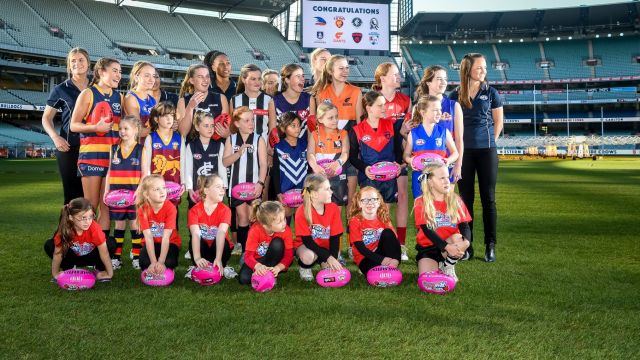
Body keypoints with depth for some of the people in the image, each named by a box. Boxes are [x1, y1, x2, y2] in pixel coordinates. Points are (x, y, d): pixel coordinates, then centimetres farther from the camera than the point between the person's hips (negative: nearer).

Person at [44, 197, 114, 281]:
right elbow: (58, 253, -17)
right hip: (73, 257, 2)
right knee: (49, 245, -22)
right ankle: (67, 269, 0)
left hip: (91, 256, -2)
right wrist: (55, 274, -12)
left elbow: (104, 253, -28)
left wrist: (110, 273, -24)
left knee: (110, 244, -31)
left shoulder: (94, 228, -34)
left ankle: (100, 270, -7)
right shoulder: (64, 229, -28)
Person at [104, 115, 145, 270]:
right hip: (116, 192, 2)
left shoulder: (141, 149, 0)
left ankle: (136, 256, 11)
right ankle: (117, 257, 14)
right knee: (118, 224, 8)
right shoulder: (114, 149, 6)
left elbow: (144, 173, 1)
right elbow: (110, 172, 10)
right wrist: (106, 191, 5)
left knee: (135, 223, 3)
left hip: (134, 192, -2)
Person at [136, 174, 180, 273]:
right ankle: (151, 269, 7)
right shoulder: (142, 209, -18)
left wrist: (161, 262, -36)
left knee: (169, 263, -29)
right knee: (144, 263, -27)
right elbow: (148, 237, -24)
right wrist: (153, 262, -33)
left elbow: (166, 237, -28)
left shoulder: (171, 208, -24)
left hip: (170, 242, -1)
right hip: (151, 244, 1)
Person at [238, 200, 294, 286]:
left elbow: (289, 255, -20)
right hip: (258, 260, -1)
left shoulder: (286, 230, -23)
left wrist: (278, 268, -40)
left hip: (273, 259, 1)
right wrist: (258, 266, -51)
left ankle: (271, 274, -16)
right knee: (244, 278, -28)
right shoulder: (255, 230, -27)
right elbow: (248, 255, -28)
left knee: (278, 242, -30)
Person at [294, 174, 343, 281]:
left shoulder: (334, 208, -13)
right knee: (308, 257, -37)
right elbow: (307, 240, -23)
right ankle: (304, 267, -1)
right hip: (306, 245, -3)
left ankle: (323, 263, 11)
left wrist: (332, 259, -24)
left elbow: (335, 237, -11)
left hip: (326, 246, 3)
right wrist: (328, 258, -29)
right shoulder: (302, 212, -23)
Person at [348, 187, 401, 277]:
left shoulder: (384, 219, 3)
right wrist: (381, 259, -28)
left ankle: (392, 268, -21)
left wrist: (396, 259, -25)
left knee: (388, 233, -22)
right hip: (364, 257, -5)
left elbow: (395, 239, -4)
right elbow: (360, 247, -16)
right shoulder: (355, 221, -9)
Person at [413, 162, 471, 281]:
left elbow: (464, 226, -6)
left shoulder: (456, 200, 2)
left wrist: (465, 241, -30)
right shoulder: (421, 203, -8)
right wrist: (447, 246, -31)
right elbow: (427, 231, -17)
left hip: (451, 244, 3)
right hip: (428, 247, -3)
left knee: (459, 239, -32)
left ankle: (448, 267, -4)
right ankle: (438, 265, 9)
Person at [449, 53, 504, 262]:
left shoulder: (491, 93, 3)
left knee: (488, 198, 1)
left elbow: (498, 121, 8)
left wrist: (489, 141, 4)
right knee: (466, 198, 4)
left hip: (486, 151, -1)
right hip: (464, 151, 1)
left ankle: (490, 246, 8)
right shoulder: (456, 95, 4)